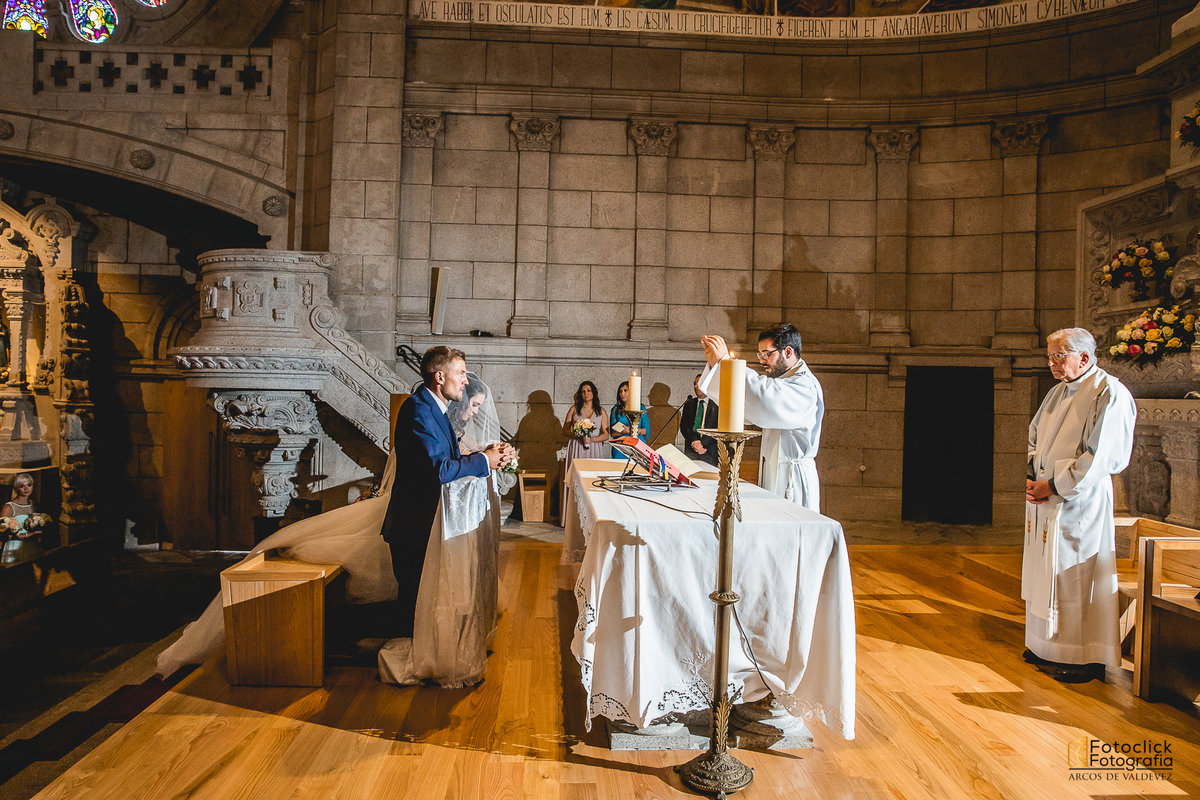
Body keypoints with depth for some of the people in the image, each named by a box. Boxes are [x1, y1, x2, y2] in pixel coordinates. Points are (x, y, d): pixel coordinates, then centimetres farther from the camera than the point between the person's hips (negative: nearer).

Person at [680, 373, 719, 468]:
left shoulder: (716, 404, 2)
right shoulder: (689, 404, 15)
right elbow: (683, 426, 8)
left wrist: (703, 443, -14)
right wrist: (694, 441, -9)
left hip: (710, 450, -3)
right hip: (690, 449, 3)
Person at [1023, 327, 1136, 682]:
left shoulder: (1109, 394, -12)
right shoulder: (1059, 392, 13)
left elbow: (1100, 457, -18)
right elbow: (1035, 435, 19)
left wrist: (1052, 486, -16)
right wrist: (1033, 477, 3)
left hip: (1080, 503, -8)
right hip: (1045, 500, 8)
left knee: (1077, 576, -2)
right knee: (1047, 572, 13)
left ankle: (1085, 657, 10)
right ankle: (1049, 647, 24)